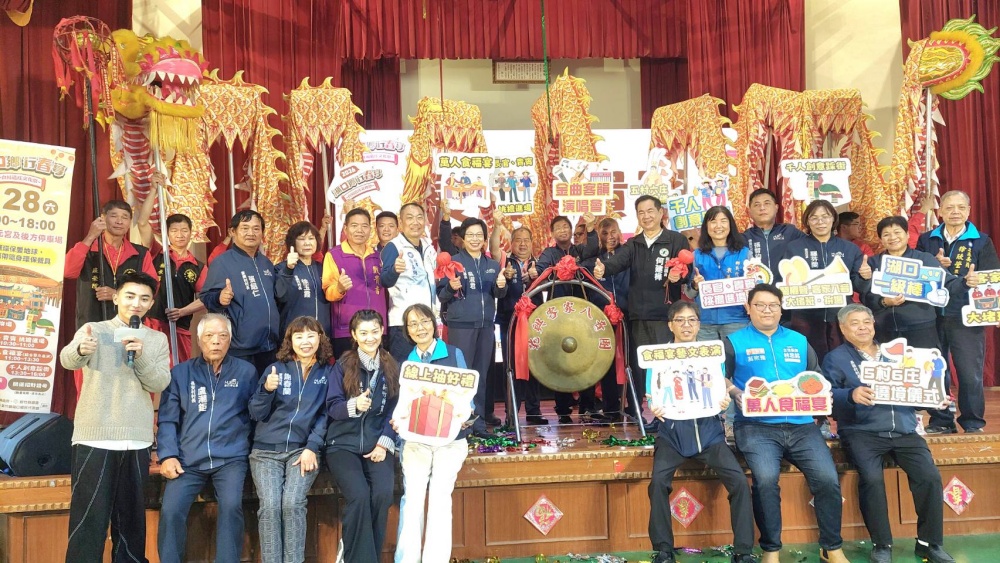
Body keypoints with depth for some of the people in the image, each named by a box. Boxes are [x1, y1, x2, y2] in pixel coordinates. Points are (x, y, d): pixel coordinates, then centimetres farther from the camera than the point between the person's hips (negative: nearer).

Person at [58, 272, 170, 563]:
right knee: (90, 517, -4)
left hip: (136, 440, 3)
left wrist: (141, 357, -19)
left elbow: (160, 383, -2)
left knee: (132, 517, 11)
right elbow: (67, 359, -19)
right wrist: (80, 348, -42)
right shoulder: (94, 330, 2)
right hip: (94, 438, -3)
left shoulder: (157, 339, 10)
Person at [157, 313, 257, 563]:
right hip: (188, 459, 1)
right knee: (170, 511, -16)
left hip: (230, 458, -1)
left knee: (231, 506, -23)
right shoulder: (180, 373, 9)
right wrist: (167, 455, -4)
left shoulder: (245, 371, 7)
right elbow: (167, 419, 6)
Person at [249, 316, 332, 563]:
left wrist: (311, 447, -10)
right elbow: (257, 414, 5)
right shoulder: (275, 369, 7)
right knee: (269, 506, -19)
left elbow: (326, 415, 3)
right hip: (266, 450, 1)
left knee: (292, 503, -22)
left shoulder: (328, 372, 7)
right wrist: (266, 389, -14)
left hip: (303, 449, -1)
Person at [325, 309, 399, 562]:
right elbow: (332, 407, -4)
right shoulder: (343, 365, 3)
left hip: (377, 444, 2)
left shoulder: (391, 367, 10)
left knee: (383, 494, -25)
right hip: (343, 443, -2)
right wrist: (354, 405, -25)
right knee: (359, 495, -27)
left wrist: (384, 444, -8)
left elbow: (394, 410, 6)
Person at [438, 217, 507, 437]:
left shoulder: (492, 264, 11)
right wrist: (451, 287, -25)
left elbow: (497, 294, 11)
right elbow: (441, 296, -4)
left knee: (482, 374, 10)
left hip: (486, 325, 5)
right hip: (461, 325, -5)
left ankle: (478, 422, 19)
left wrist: (501, 286, -9)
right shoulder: (454, 261, -3)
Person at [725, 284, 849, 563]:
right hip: (756, 426, -3)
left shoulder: (799, 341, 19)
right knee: (766, 478, -29)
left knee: (828, 478, -17)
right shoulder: (734, 342, 9)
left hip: (801, 425, 3)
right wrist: (733, 392, -16)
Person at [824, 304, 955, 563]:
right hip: (862, 431, -4)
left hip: (903, 430, 4)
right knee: (872, 478, -29)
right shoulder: (835, 358, 8)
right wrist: (851, 395, -28)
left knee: (930, 476, -19)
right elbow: (828, 394, -8)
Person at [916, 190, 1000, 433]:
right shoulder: (926, 240, 9)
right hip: (931, 315, 2)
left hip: (966, 317, -2)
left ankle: (972, 423, 14)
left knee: (970, 374, -1)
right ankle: (941, 421, 21)